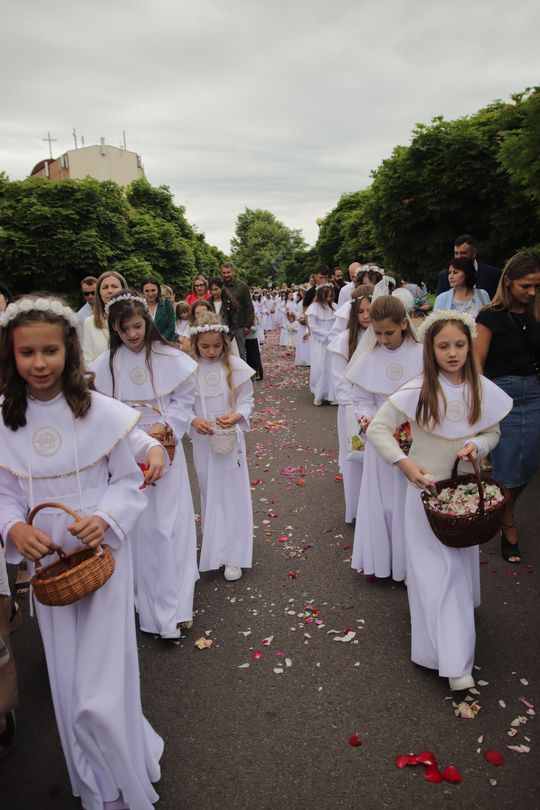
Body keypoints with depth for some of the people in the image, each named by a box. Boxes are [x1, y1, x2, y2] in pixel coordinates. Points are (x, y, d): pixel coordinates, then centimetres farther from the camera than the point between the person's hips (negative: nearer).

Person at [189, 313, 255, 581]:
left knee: (232, 493, 4)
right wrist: (194, 420, -20)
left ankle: (233, 555, 13)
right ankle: (213, 549, 30)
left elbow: (246, 401, -1)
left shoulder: (235, 366, -8)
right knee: (209, 493, 14)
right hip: (202, 439, 1)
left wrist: (236, 416, -20)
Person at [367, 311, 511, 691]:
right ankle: (453, 660, 11)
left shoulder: (482, 389, -6)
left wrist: (477, 446, -16)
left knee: (463, 560, 21)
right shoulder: (418, 391, -17)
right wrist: (405, 463, -25)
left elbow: (492, 433, 6)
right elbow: (377, 429, -14)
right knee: (436, 569, 0)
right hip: (427, 487, -4)